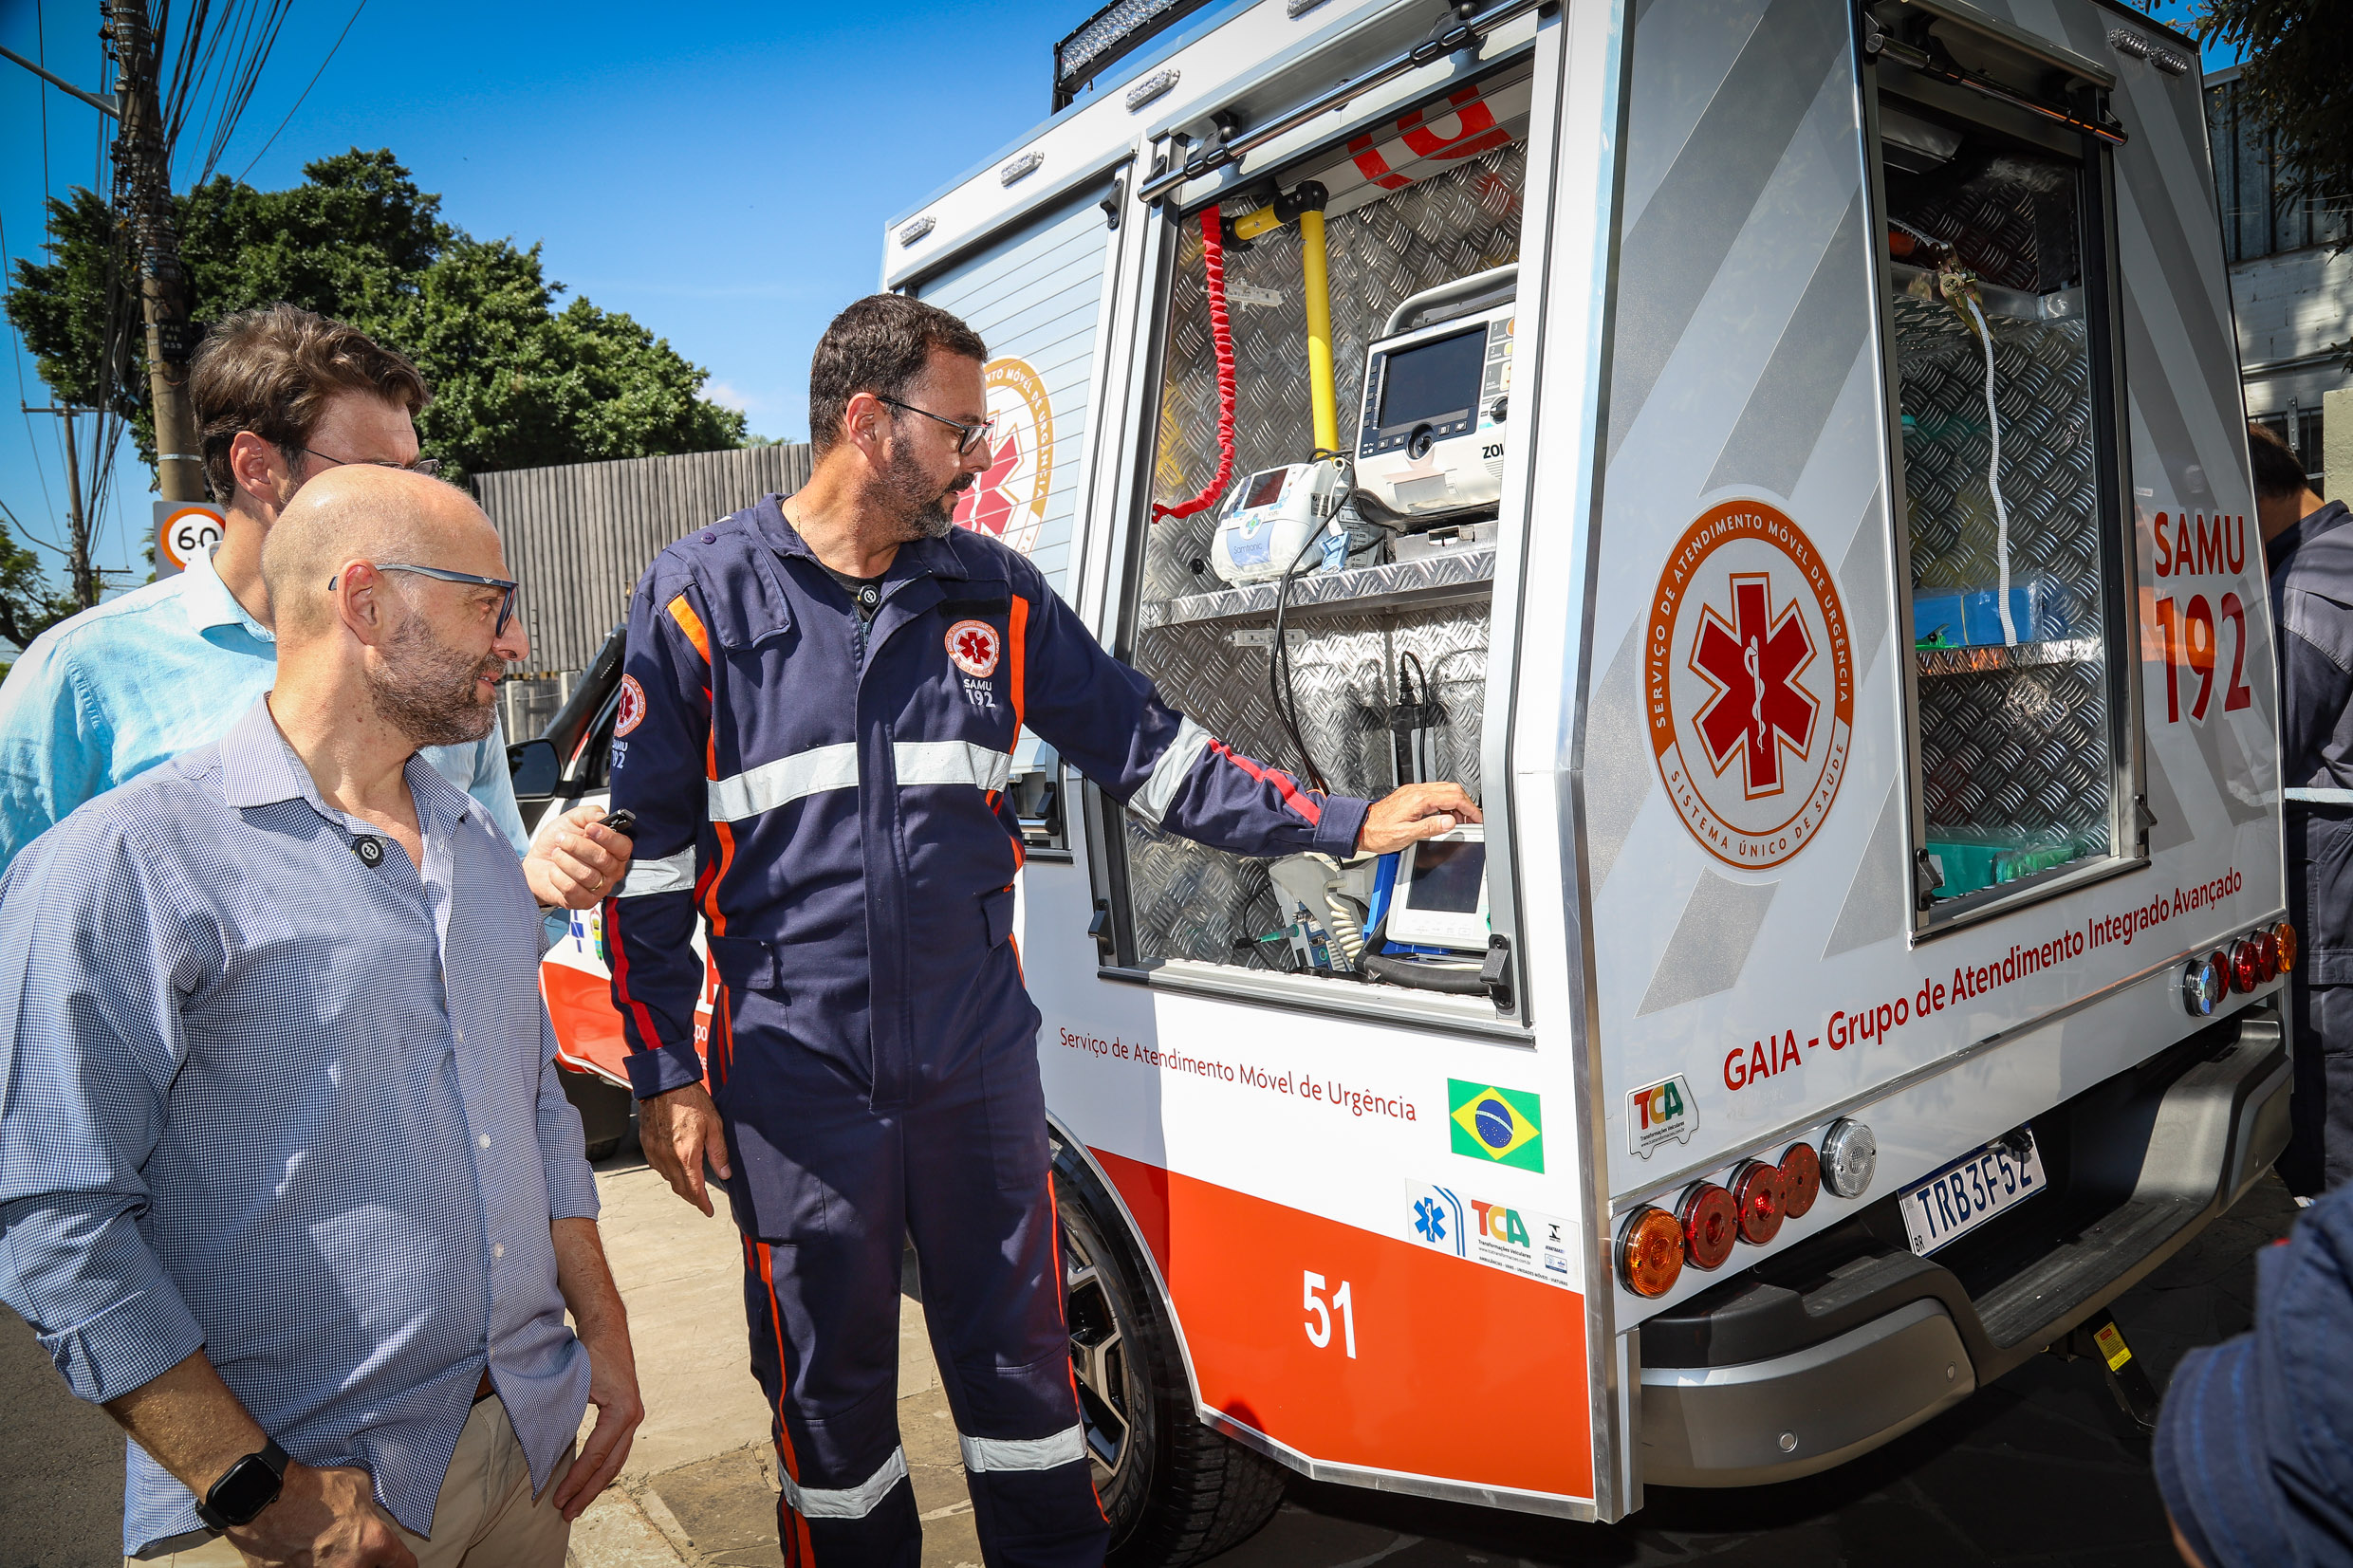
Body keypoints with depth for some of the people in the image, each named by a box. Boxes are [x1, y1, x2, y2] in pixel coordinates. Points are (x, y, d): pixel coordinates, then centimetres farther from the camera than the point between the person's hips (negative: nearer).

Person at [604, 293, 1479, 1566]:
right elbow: (646, 852, -2)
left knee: (1017, 1348, 16)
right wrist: (663, 1074, -4)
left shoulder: (994, 594, 4)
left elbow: (1149, 752, 6)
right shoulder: (701, 595, -4)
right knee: (829, 1378, 14)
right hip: (797, 1073, -2)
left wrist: (1346, 825, 1)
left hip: (979, 1057, 3)